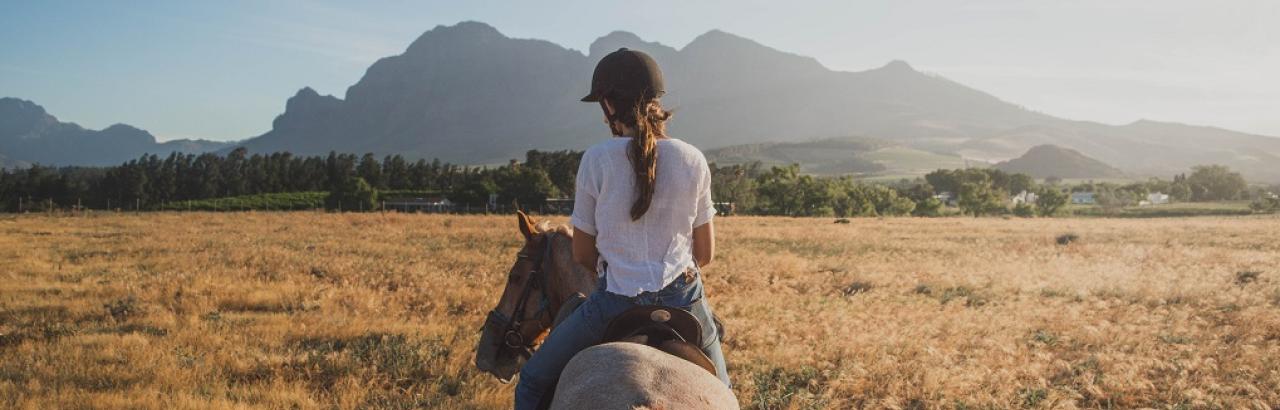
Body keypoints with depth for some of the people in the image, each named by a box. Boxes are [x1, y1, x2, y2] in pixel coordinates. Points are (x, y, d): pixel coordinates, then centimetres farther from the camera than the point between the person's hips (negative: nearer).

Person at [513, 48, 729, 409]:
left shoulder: (596, 160, -8)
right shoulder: (693, 160, -1)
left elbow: (582, 254, 2)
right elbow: (705, 253, 6)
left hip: (616, 301, -2)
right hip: (685, 298, 3)